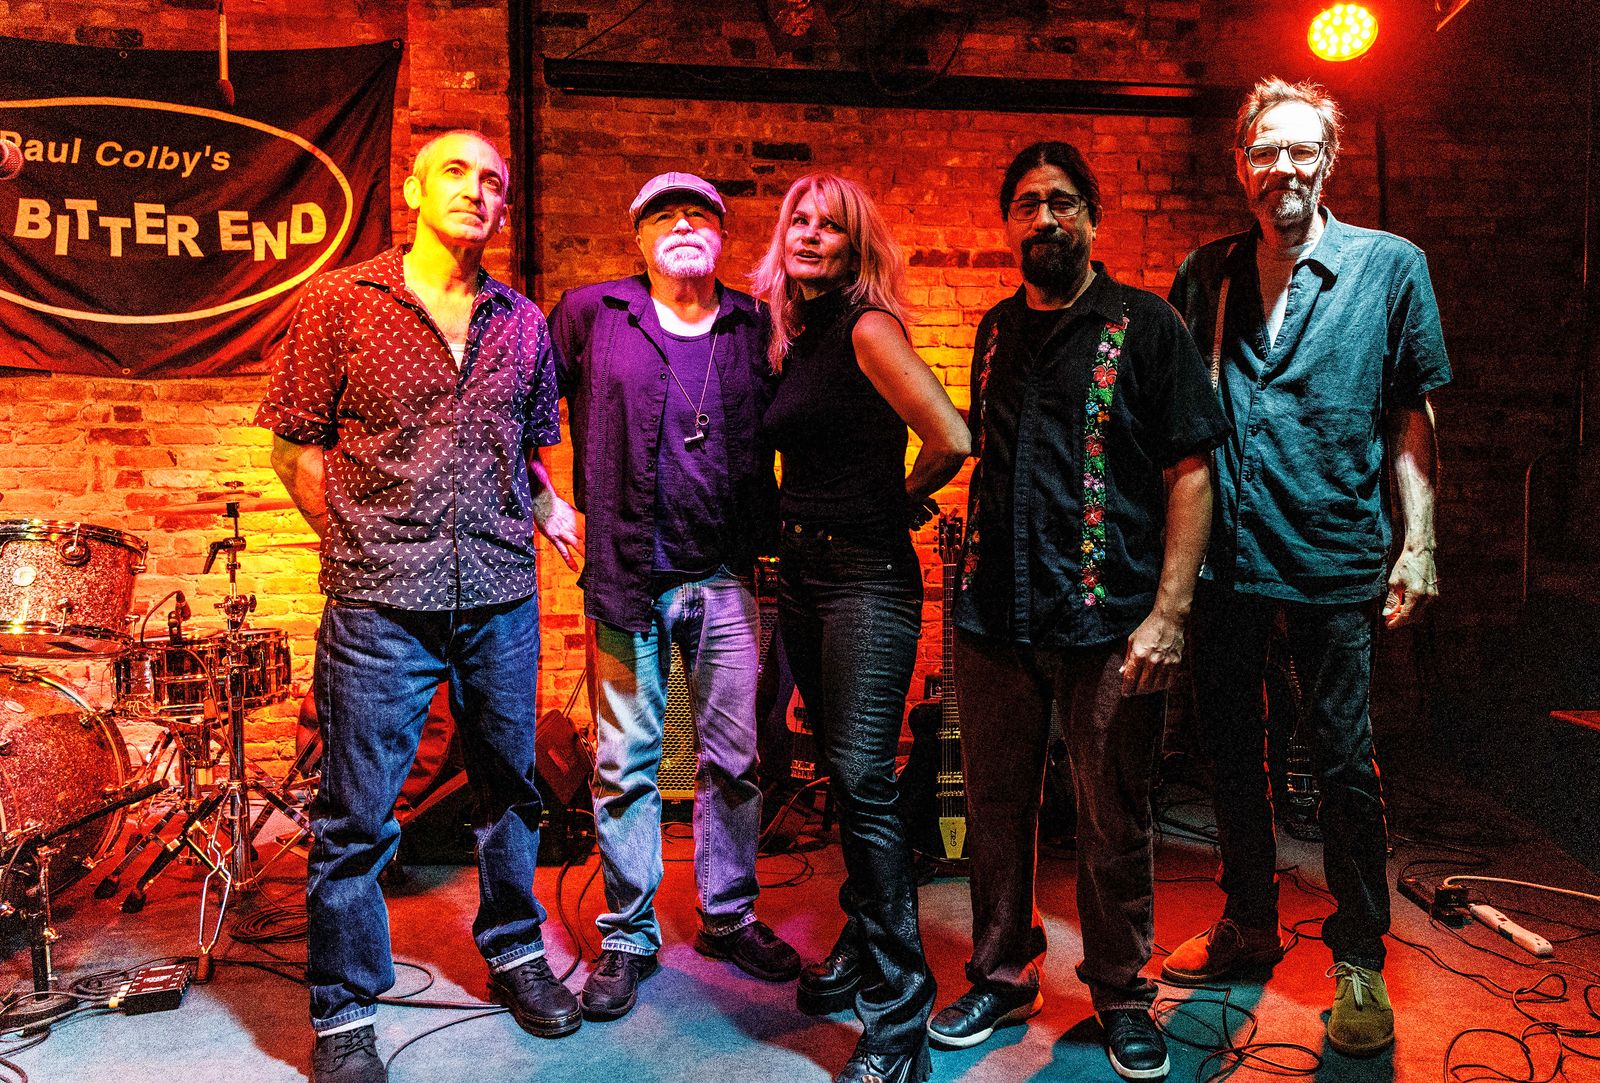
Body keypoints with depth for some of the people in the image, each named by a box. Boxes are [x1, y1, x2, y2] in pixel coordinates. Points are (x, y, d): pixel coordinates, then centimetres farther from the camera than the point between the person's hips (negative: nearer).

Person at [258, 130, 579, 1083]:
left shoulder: (524, 324, 10)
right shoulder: (341, 304, 1)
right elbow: (296, 449, 2)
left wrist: (537, 520, 7)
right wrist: (364, 547, -1)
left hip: (502, 597, 4)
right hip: (381, 605, -3)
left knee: (511, 785, 16)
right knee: (357, 815, 3)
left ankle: (514, 950, 37)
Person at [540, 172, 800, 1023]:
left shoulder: (755, 328, 8)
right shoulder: (591, 314, 4)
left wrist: (768, 527, 1)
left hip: (726, 577, 2)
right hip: (626, 577, -2)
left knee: (735, 758, 10)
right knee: (626, 763, 5)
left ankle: (730, 917, 29)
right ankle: (627, 936, 22)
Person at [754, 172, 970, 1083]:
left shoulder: (866, 328, -10)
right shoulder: (794, 339, 14)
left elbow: (952, 440, -21)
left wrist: (903, 498, -5)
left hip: (867, 575, -8)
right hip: (802, 572, 8)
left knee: (864, 778, -10)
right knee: (841, 774, 16)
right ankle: (864, 946, 32)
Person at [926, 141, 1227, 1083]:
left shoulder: (1146, 326, 0)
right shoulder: (997, 331, 14)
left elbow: (1191, 474, -5)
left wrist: (1169, 613, -13)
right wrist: (975, 585, 13)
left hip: (1107, 619, -4)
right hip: (995, 618, 4)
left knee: (1114, 825, 7)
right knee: (997, 807, 13)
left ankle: (1122, 995, 28)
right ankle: (1003, 976, 32)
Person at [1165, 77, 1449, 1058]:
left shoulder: (1391, 265, 2)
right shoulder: (1206, 275, 8)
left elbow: (1413, 417, 3)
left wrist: (1418, 543, -3)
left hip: (1335, 557, -3)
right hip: (1224, 554, 3)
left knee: (1347, 763, 5)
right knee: (1231, 747, 13)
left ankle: (1361, 962, 22)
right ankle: (1250, 923, 32)